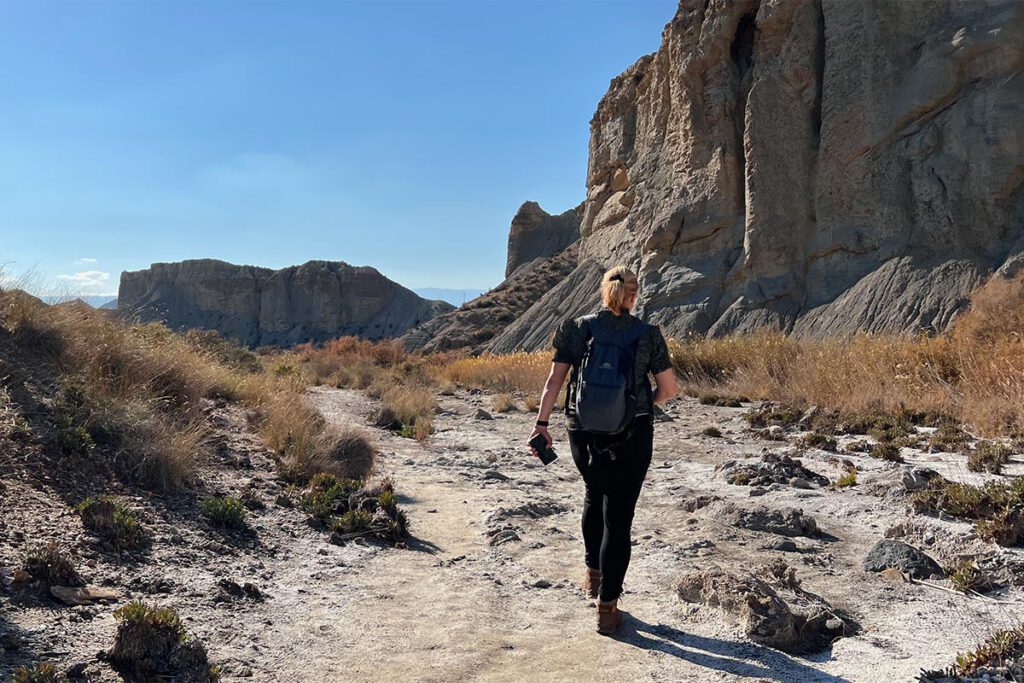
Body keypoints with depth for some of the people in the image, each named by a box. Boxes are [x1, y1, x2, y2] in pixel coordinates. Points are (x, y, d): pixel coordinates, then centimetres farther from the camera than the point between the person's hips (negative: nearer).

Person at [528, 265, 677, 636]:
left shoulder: (577, 328, -1)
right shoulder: (648, 335, -4)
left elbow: (554, 380, -5)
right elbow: (669, 390, 1)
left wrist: (541, 423, -2)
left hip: (584, 434, 2)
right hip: (632, 438, -2)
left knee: (594, 494, 29)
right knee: (618, 517, 4)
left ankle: (593, 573, 38)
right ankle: (607, 607, 7)